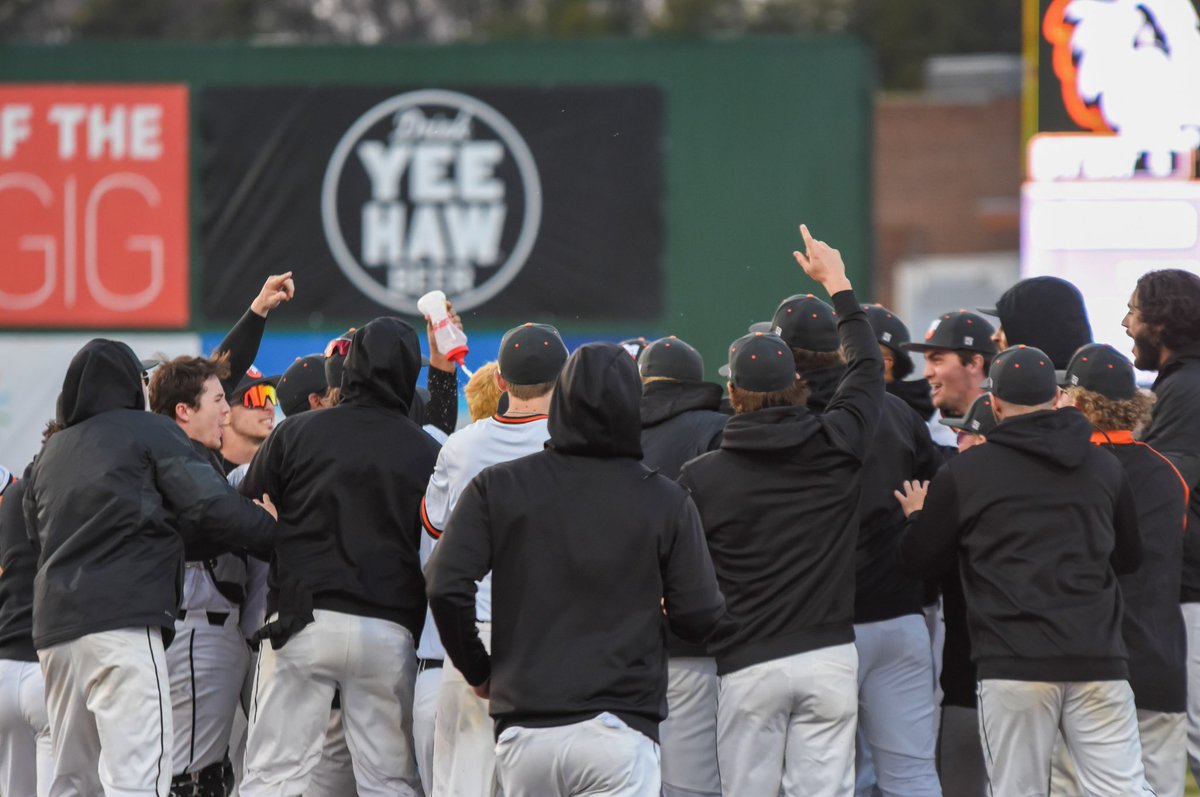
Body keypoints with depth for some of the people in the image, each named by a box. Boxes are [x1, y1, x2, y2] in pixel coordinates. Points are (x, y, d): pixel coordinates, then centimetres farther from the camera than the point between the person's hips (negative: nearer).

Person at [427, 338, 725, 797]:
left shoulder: (497, 487, 4)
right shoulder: (665, 501, 0)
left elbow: (446, 587, -4)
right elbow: (699, 617, -1)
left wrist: (477, 669, 11)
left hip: (523, 731, 2)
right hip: (619, 724, -2)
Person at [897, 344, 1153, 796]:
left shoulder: (963, 474, 2)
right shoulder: (1105, 467, 12)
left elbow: (921, 562, 11)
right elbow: (1130, 557, 25)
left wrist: (917, 517, 32)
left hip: (1014, 663, -2)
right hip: (1099, 658, 2)